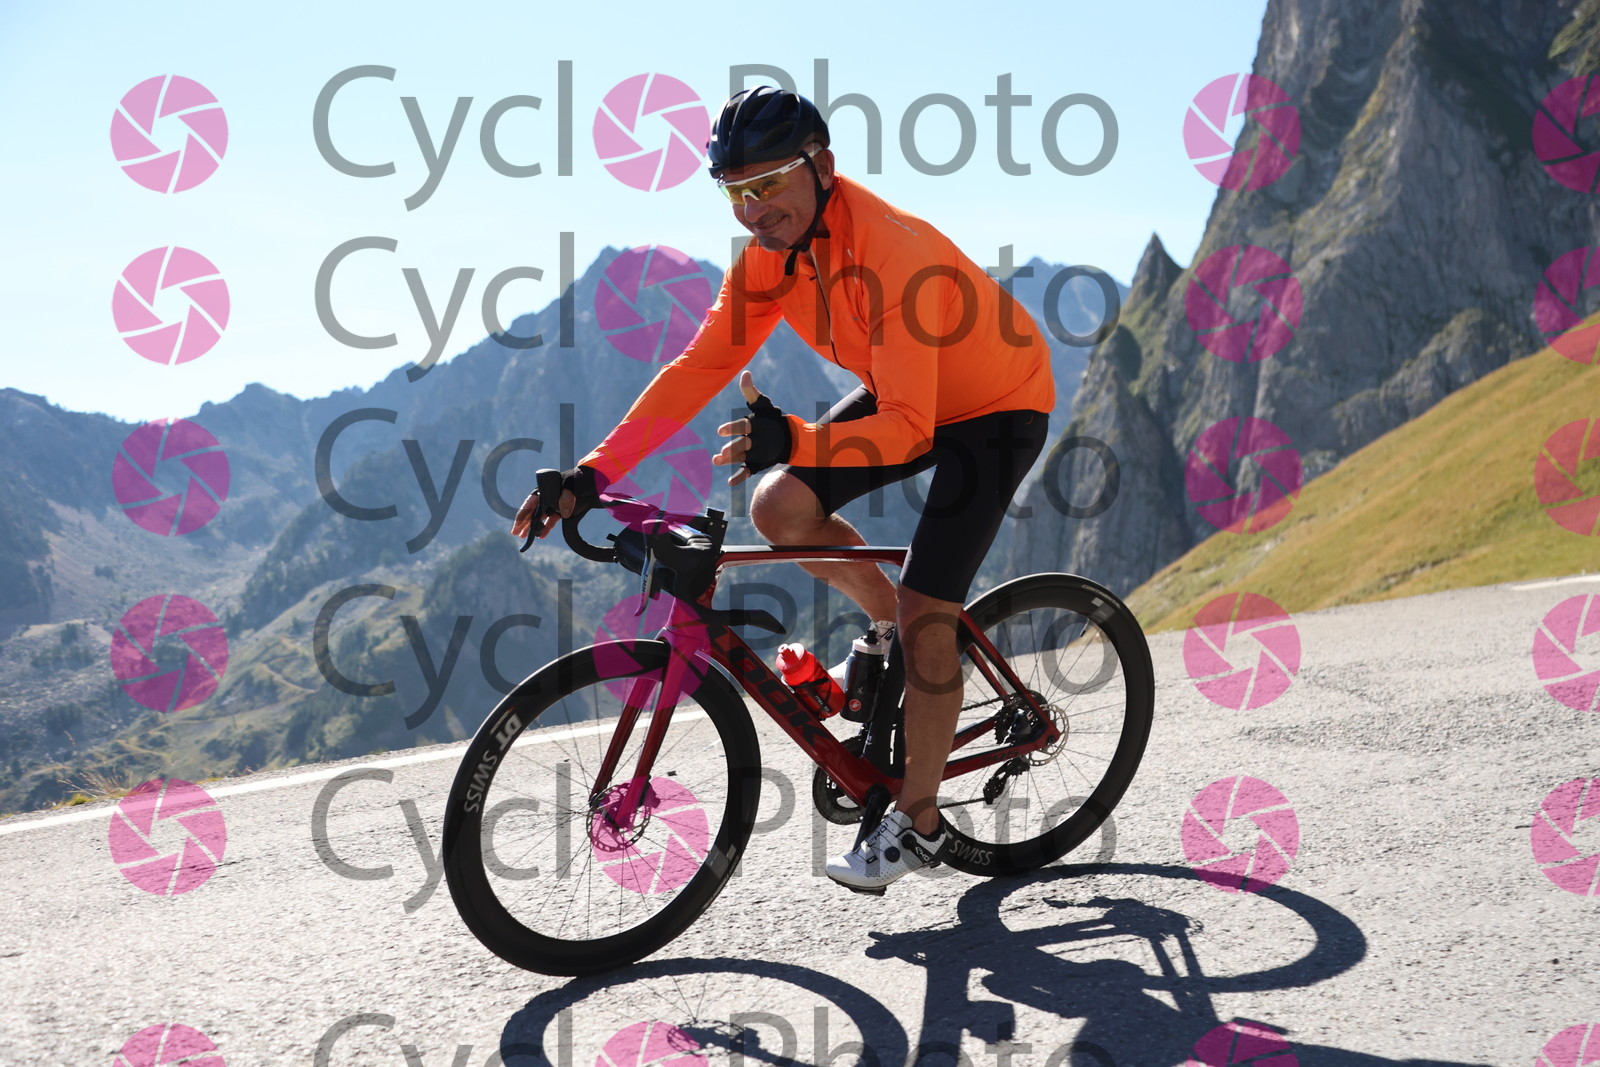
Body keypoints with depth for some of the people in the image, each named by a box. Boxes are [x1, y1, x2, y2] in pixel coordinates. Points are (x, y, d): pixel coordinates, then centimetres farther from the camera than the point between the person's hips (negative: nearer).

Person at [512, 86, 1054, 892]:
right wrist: (592, 473, -22)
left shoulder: (891, 252, -35)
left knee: (924, 615, -13)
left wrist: (790, 440, -56)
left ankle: (916, 823, 5)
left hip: (996, 406, -7)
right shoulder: (770, 252, -13)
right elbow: (700, 368, -14)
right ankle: (885, 621, 16)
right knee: (779, 510, -13)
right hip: (899, 398, 7)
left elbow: (907, 430, -39)